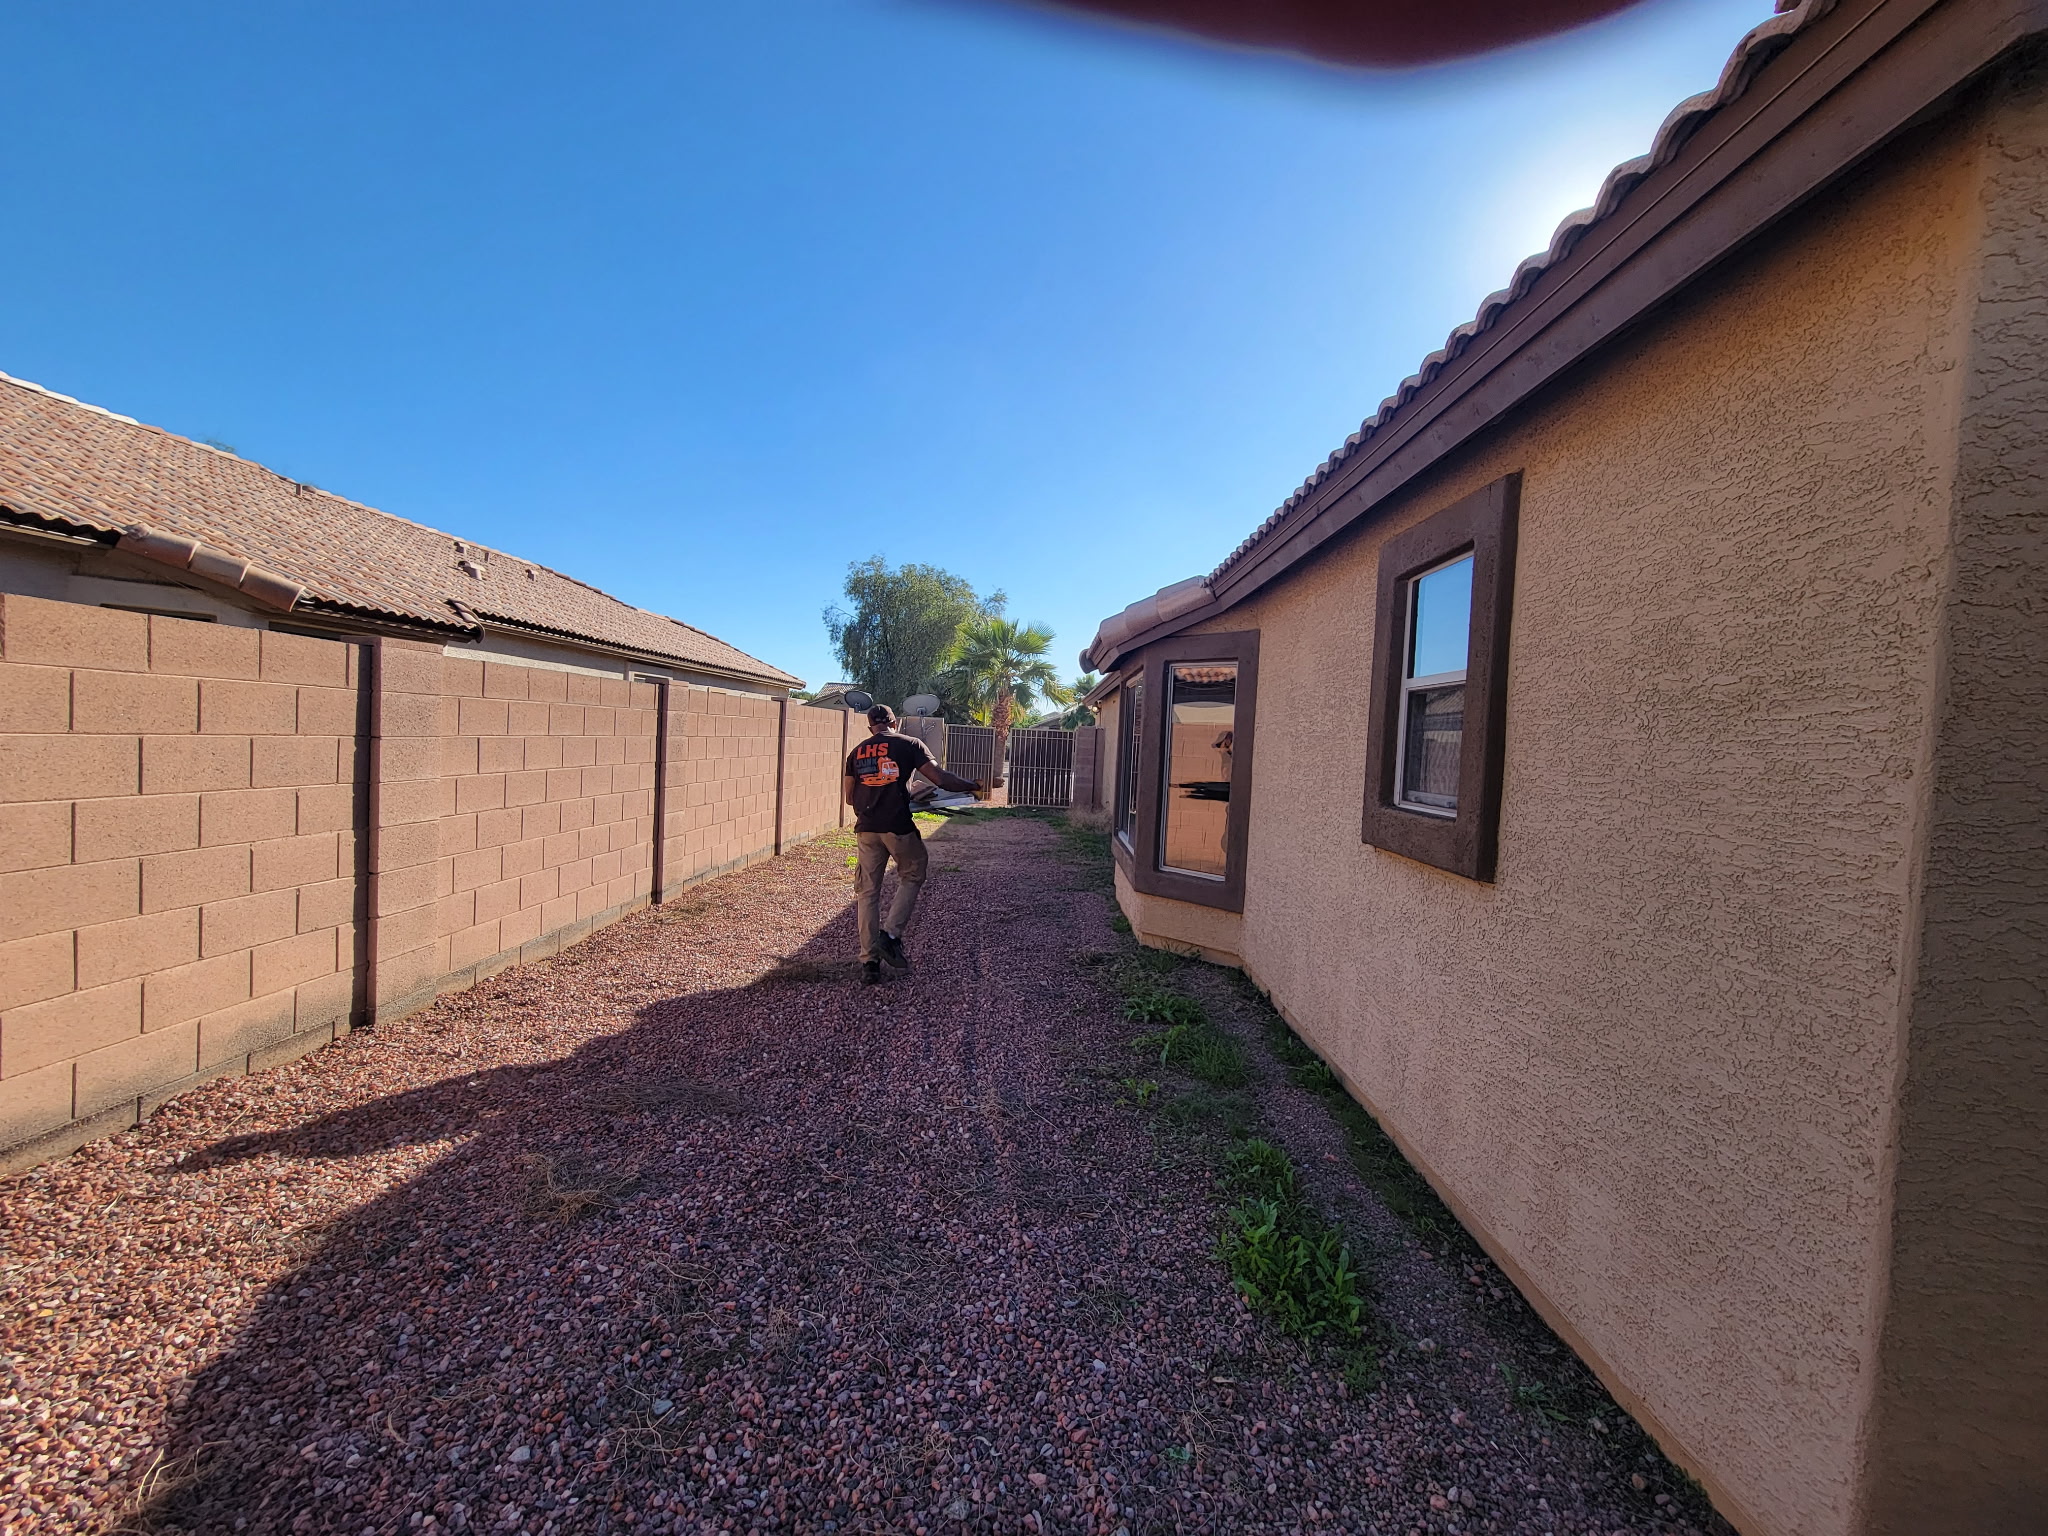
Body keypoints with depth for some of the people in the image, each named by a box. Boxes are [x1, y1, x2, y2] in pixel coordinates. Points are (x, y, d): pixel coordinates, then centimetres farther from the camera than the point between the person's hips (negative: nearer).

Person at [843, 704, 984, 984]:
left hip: (866, 829, 4)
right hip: (898, 827, -3)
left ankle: (869, 961, 12)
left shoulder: (857, 752, 14)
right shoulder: (909, 744, 3)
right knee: (912, 878, 19)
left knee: (868, 892, 10)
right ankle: (891, 934, 4)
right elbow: (940, 778, -5)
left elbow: (850, 798, 16)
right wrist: (971, 786, 10)